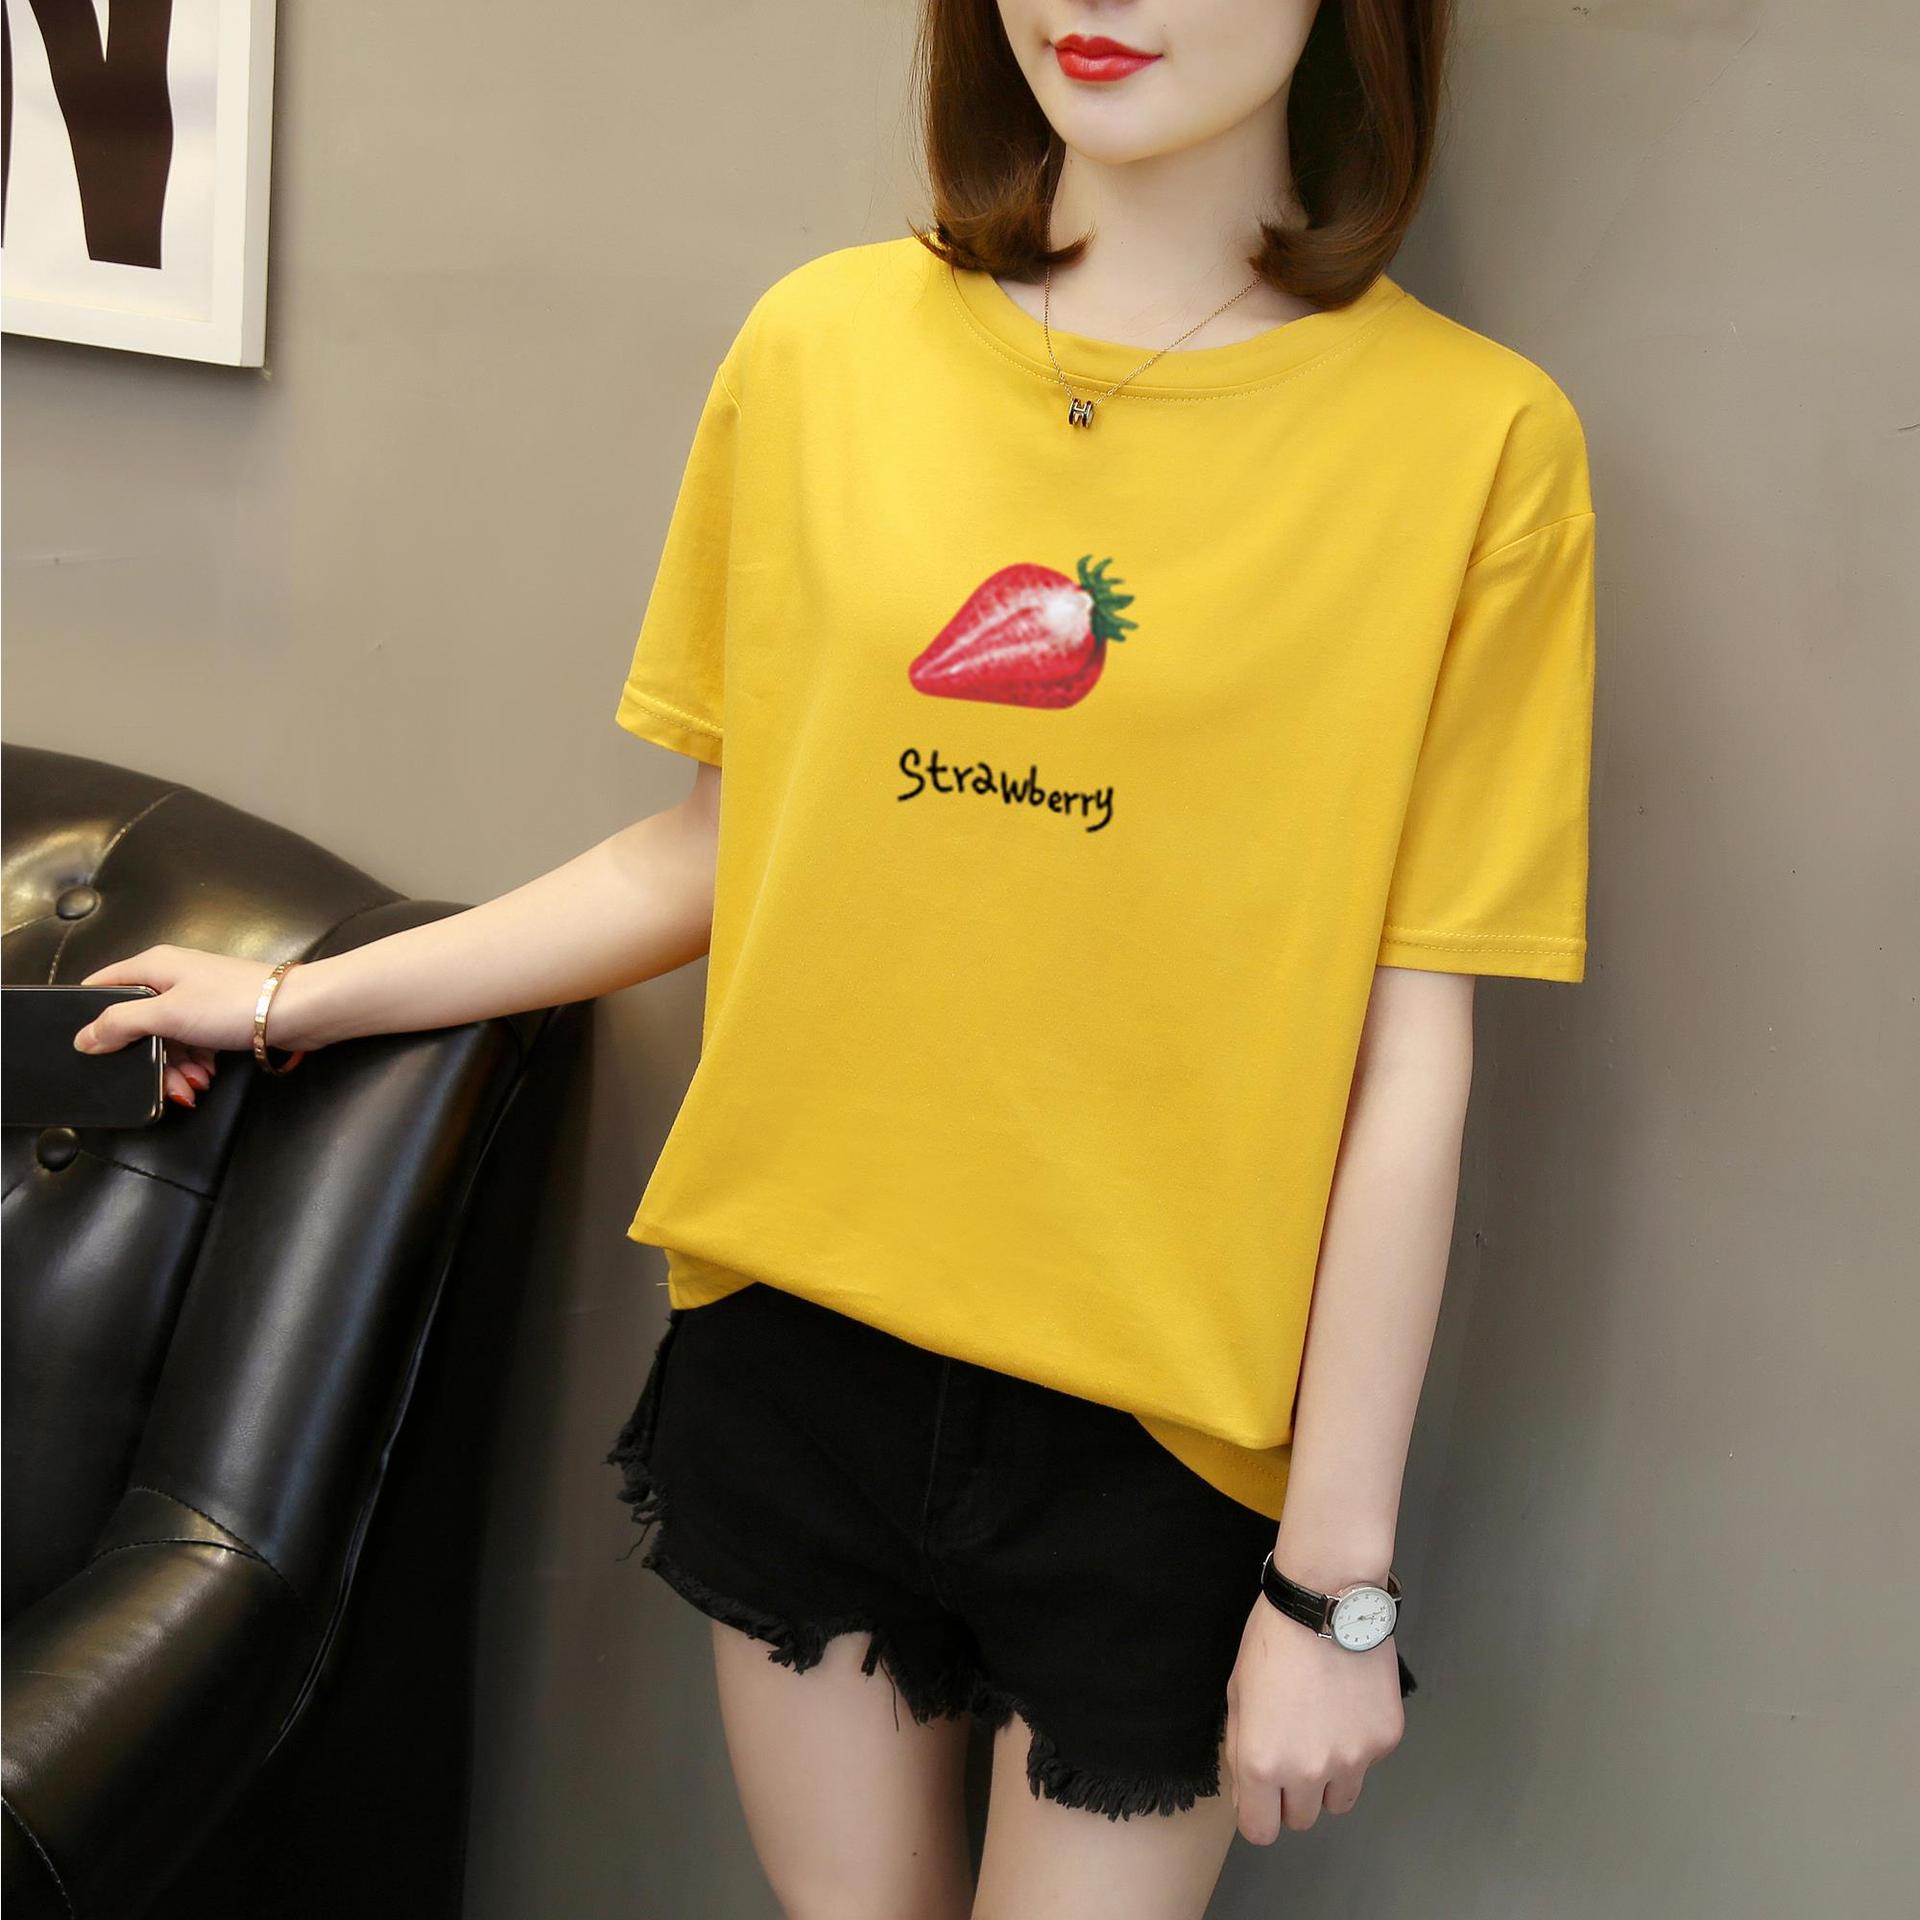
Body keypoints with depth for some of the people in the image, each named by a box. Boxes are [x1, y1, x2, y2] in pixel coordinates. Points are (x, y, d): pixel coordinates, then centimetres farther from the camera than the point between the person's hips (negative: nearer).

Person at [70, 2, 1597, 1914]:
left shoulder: (1473, 436, -9)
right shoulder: (826, 343, -1)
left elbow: (1408, 1057, -9)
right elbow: (722, 844, 9)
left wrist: (1340, 1578, -7)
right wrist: (302, 1001, 12)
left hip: (1161, 1414, -2)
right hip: (793, 1343, 3)